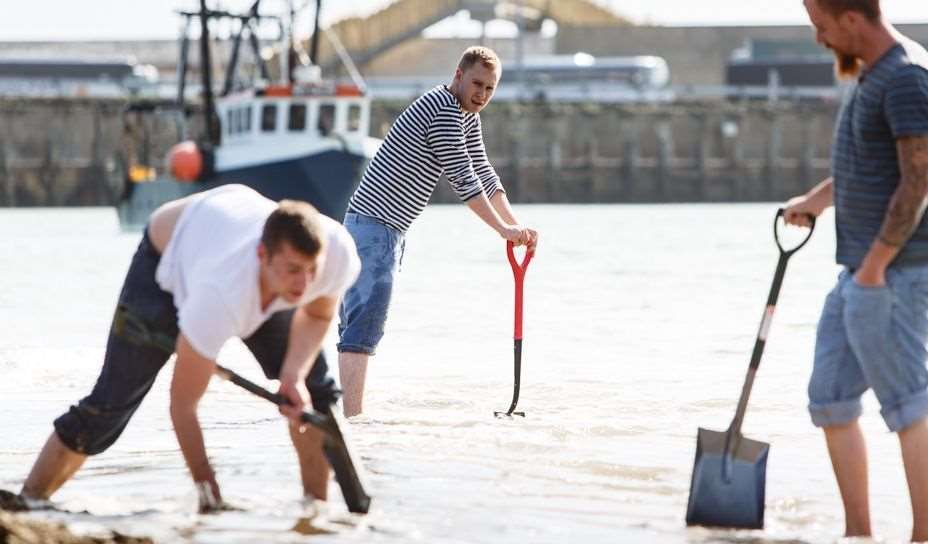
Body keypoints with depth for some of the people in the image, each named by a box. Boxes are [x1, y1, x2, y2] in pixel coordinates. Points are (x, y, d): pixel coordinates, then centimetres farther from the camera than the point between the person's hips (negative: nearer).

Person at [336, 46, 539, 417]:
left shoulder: (467, 118, 16)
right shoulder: (442, 110, -17)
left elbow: (484, 175, 22)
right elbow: (462, 180, -19)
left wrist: (516, 225, 13)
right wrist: (503, 229, -13)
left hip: (388, 231, 11)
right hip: (374, 224, -11)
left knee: (359, 324, 12)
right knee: (366, 322, -18)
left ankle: (347, 412, 15)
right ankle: (352, 417, -26)